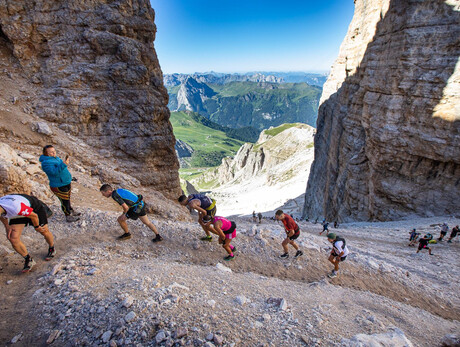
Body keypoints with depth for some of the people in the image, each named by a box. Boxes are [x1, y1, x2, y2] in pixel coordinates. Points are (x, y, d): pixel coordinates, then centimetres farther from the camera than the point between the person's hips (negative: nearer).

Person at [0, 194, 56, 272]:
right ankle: (29, 260, 13)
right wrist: (7, 227, -5)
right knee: (13, 239, -7)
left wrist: (37, 227, -11)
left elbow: (34, 216, -28)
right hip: (18, 214, 6)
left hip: (35, 208, -6)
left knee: (44, 231, 9)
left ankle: (52, 249, 41)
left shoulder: (16, 207, -46)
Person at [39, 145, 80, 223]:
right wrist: (64, 164, -41)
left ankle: (71, 211, 40)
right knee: (65, 201, 4)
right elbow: (54, 172, -34)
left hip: (67, 183, 9)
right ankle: (68, 216, 18)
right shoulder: (46, 163, -20)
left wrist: (66, 162, 4)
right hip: (59, 187, -9)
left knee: (67, 199, 24)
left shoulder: (56, 158, 7)